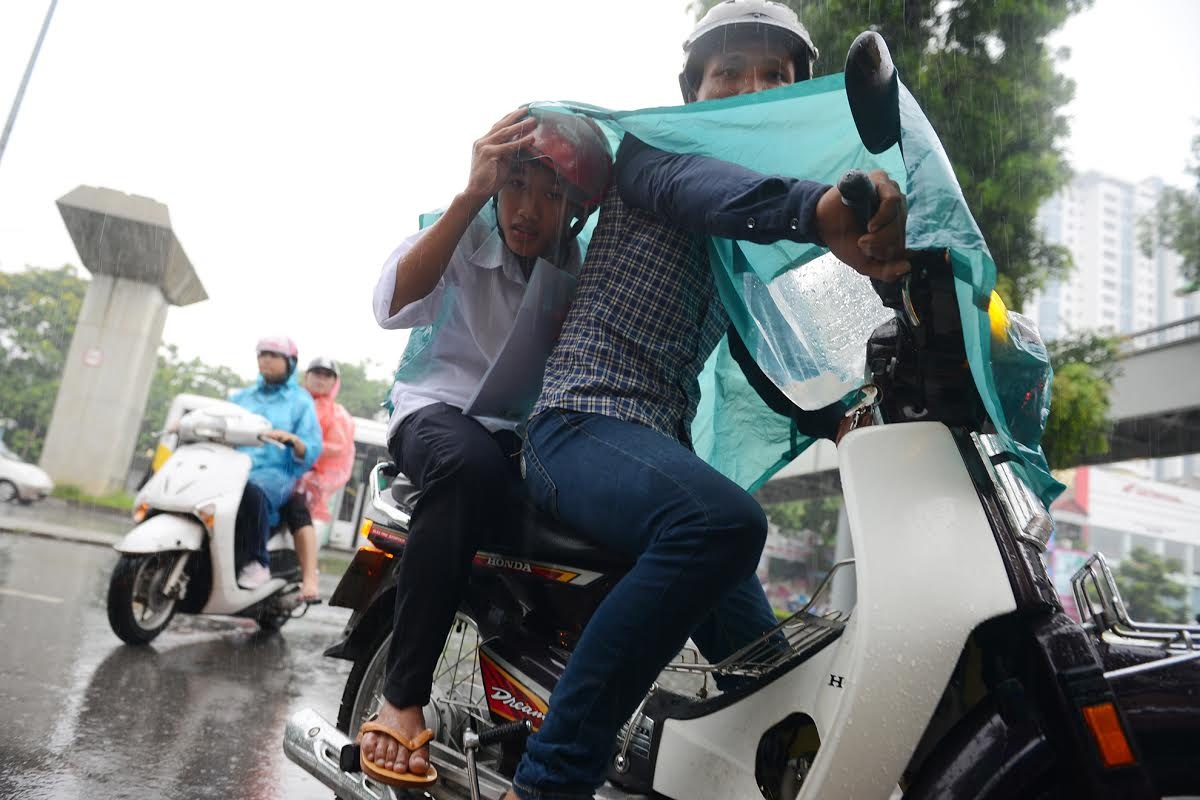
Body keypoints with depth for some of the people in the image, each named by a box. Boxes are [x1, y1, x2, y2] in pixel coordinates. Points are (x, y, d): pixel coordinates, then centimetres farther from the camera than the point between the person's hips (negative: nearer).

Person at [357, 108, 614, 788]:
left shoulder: (584, 271, 3)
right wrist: (472, 195, -30)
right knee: (471, 465, -40)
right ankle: (402, 699, -28)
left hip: (531, 436, 3)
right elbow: (392, 305, -24)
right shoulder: (461, 235, -4)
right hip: (439, 409, -3)